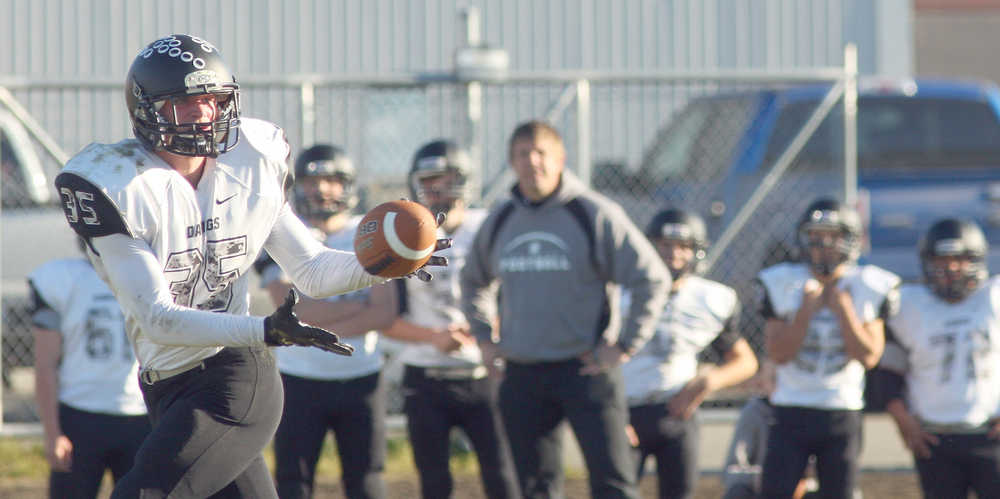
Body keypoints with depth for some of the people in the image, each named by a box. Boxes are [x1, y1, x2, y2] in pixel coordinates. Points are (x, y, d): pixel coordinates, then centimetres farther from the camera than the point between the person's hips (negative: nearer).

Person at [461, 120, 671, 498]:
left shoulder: (596, 215, -7)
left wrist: (625, 346, -9)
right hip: (522, 375, 5)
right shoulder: (499, 223, 10)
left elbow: (653, 278, -6)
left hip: (586, 369, -5)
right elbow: (473, 281, 30)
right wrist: (485, 338, 18)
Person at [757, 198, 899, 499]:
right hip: (791, 414, 0)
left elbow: (869, 357, -7)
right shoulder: (783, 285, -1)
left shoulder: (867, 288, -1)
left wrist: (843, 311, -15)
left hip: (843, 415, 1)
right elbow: (778, 354, -7)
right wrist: (807, 311, -15)